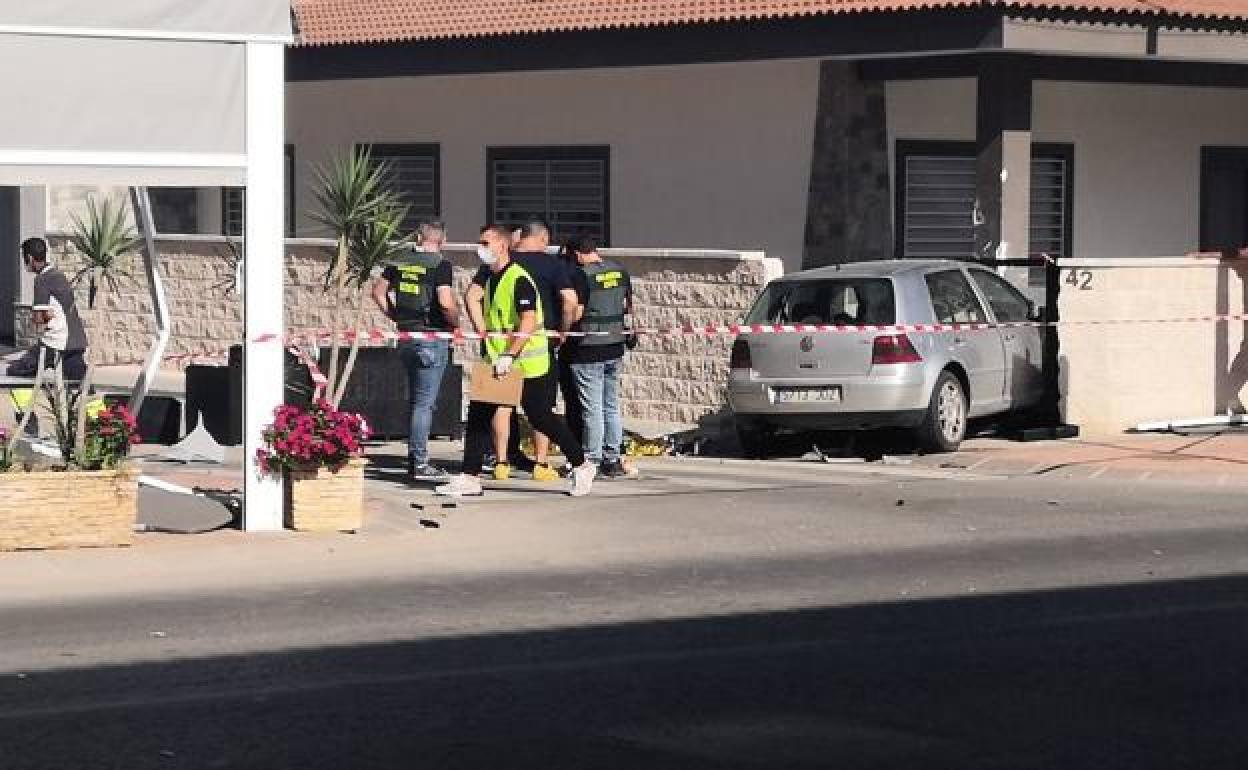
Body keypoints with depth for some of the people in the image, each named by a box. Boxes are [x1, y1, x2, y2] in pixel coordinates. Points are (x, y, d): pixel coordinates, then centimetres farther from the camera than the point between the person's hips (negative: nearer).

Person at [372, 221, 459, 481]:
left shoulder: (400, 262, 8)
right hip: (433, 336, -6)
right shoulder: (440, 265, -11)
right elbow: (446, 302, -21)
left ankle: (413, 459, 22)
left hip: (406, 335, 6)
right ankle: (420, 464, -4)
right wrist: (455, 324, -5)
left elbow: (378, 291, 12)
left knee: (415, 400, 17)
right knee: (424, 402, -3)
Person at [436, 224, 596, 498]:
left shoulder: (519, 279, -16)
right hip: (498, 361, 9)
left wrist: (509, 355, -29)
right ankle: (470, 479, 5)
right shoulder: (489, 278, 12)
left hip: (527, 364, -9)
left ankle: (582, 466, 15)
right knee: (478, 414, 2)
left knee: (541, 419, -2)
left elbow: (528, 322, -25)